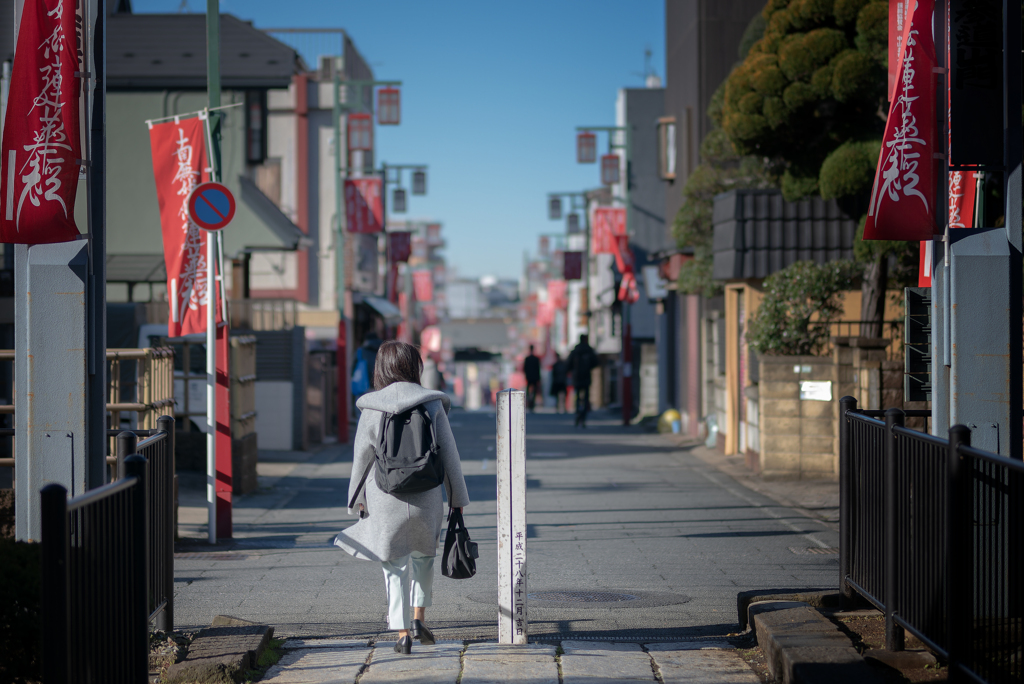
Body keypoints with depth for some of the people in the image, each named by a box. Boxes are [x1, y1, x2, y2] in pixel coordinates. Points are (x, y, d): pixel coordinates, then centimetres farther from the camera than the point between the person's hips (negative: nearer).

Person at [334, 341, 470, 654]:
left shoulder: (372, 408, -4)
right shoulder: (432, 404, -4)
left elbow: (362, 457, 0)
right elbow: (448, 453, -1)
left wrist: (357, 500, 12)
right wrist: (457, 498, 7)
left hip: (385, 499, -1)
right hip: (425, 497, 1)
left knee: (395, 565, 10)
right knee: (423, 555, 24)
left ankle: (402, 633, 6)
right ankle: (418, 617, 15)